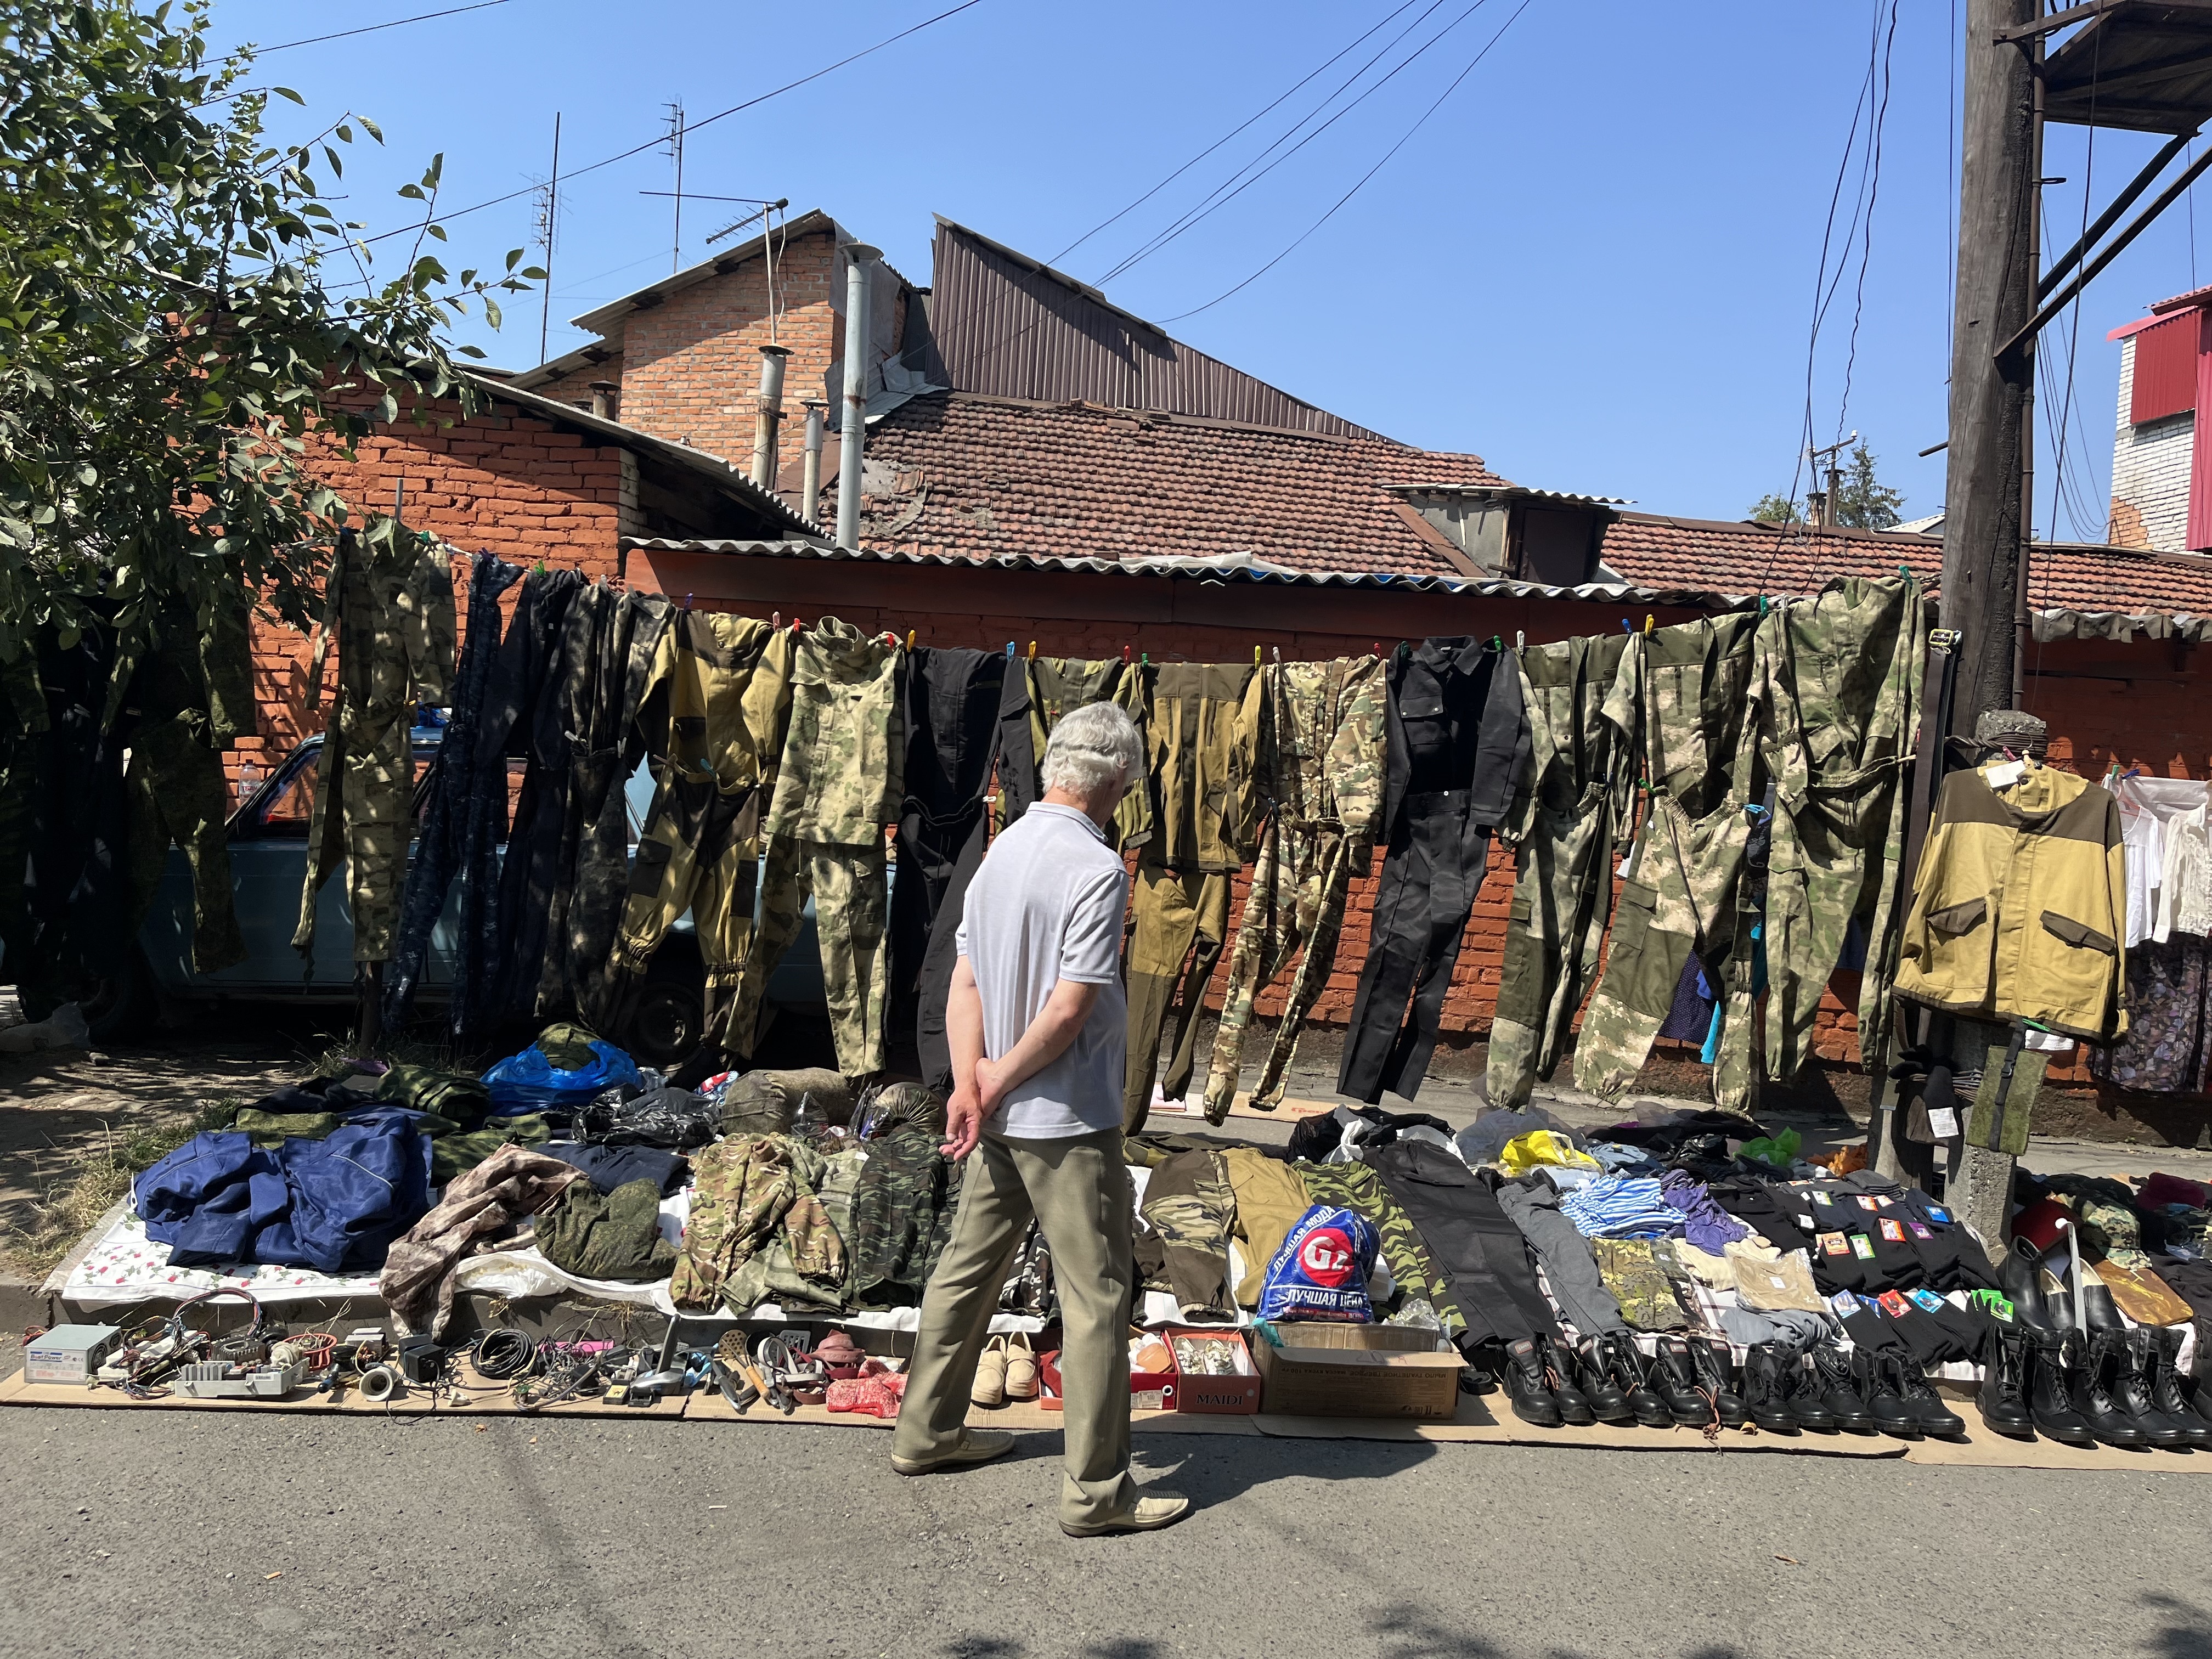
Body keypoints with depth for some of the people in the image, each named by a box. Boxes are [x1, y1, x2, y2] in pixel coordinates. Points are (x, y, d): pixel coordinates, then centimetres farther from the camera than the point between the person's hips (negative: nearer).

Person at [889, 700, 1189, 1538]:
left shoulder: (1003, 849, 6)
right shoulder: (1096, 868, -19)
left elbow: (965, 983, 2)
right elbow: (1071, 1007, -22)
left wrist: (970, 1084, -6)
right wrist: (1000, 1081, -9)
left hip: (1001, 1117, 8)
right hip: (1069, 1122, -8)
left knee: (968, 1269, 19)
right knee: (1097, 1297, 2)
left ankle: (927, 1431, 33)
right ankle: (1096, 1489, 10)